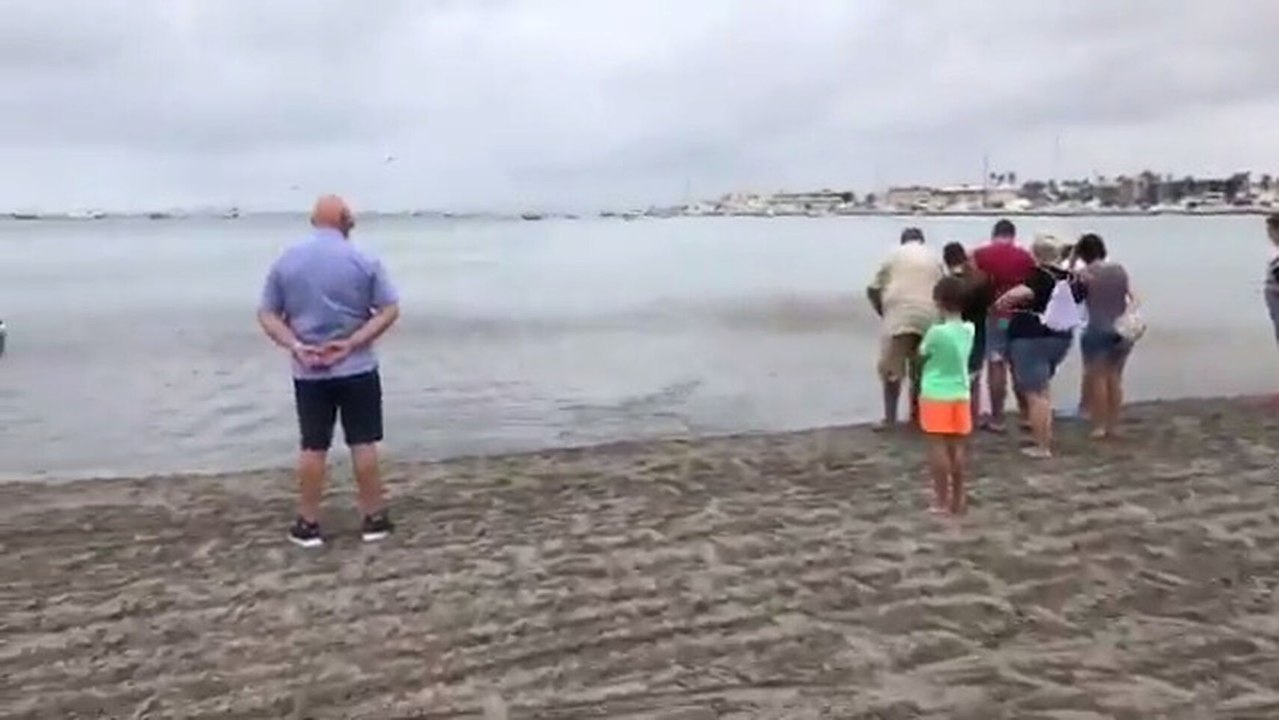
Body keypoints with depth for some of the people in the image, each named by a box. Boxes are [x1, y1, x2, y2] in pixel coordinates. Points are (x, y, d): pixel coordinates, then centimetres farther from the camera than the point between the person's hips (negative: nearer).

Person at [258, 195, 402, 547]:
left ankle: (308, 524, 15)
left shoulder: (286, 261, 1)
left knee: (313, 447, 8)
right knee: (363, 443, 6)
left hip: (308, 372, 2)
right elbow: (390, 310, -8)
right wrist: (353, 343, -13)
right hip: (357, 368, -2)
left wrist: (294, 345, -10)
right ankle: (374, 518, 14)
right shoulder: (364, 261, -5)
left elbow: (267, 314, 1)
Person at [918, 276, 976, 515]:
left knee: (938, 446, 0)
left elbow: (922, 355, -3)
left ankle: (942, 500, 3)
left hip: (936, 396, -6)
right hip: (961, 395, 6)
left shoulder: (936, 332, -18)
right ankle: (957, 499, 18)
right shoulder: (969, 330, 1)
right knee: (956, 447, 11)